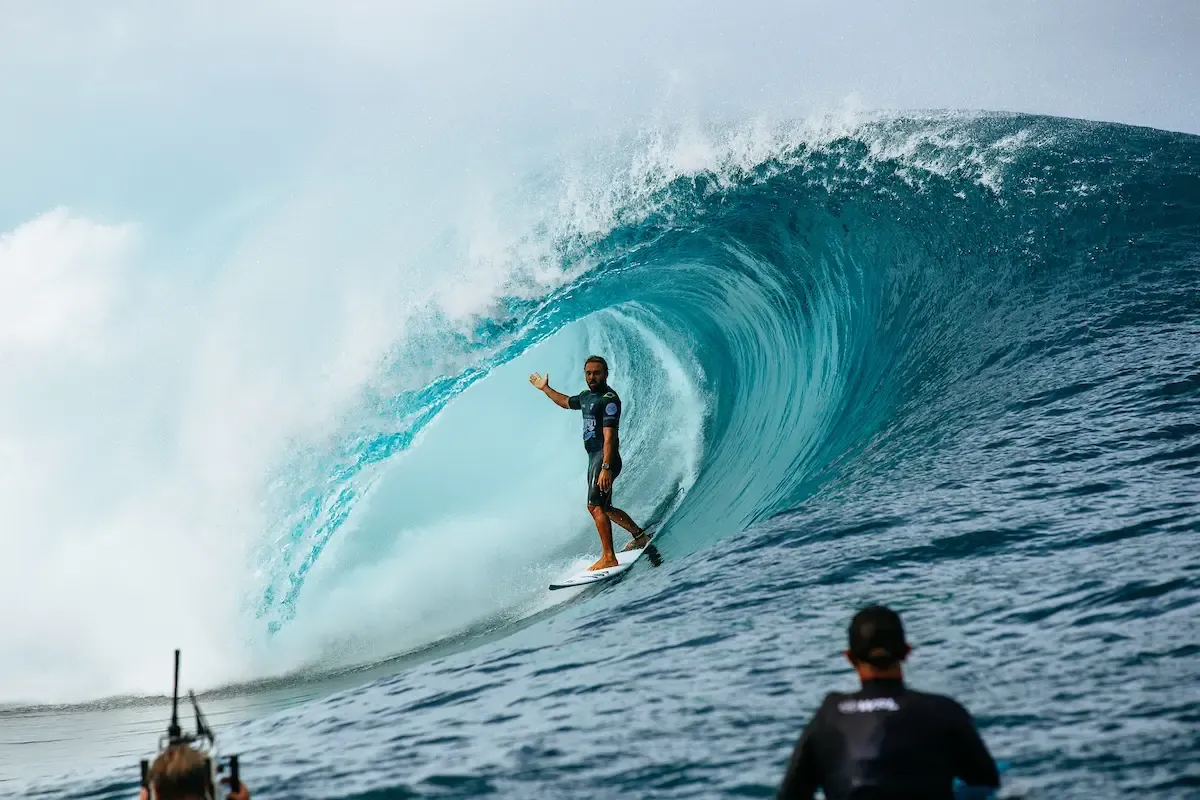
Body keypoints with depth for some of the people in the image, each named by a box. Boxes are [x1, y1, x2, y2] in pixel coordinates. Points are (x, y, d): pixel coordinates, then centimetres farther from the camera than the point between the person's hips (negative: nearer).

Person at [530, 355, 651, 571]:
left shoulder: (609, 399, -13)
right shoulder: (587, 396, 15)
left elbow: (609, 436, -22)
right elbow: (566, 402, 39)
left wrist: (606, 467, -29)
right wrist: (545, 389, 47)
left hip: (605, 458, -10)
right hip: (594, 458, 10)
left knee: (595, 506, -20)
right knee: (604, 508, 17)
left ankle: (609, 558, -25)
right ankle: (640, 535, 30)